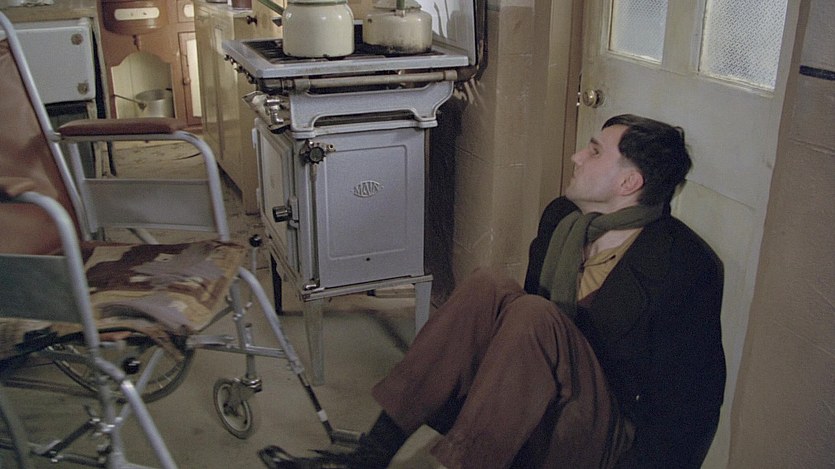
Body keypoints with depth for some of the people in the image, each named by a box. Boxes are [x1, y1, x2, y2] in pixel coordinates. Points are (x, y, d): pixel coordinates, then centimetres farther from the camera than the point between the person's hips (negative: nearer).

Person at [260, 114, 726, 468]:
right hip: (542, 414, 6)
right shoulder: (561, 219, 4)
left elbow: (688, 403, -15)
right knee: (487, 287, -18)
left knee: (535, 317, -31)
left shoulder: (683, 266, -16)